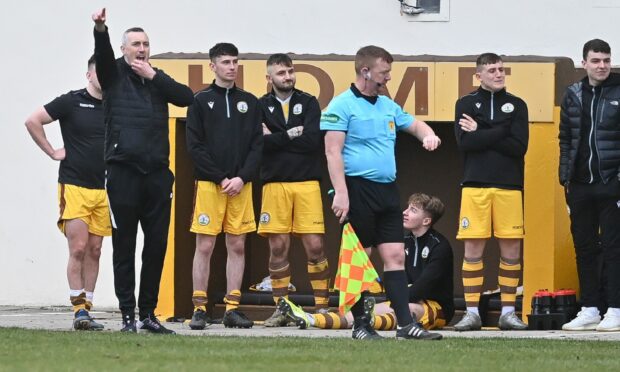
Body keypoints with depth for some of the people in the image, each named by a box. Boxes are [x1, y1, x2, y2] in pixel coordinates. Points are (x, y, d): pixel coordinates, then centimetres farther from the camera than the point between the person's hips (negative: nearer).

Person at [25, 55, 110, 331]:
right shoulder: (72, 102, -3)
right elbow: (32, 121, -3)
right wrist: (52, 152, -3)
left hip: (103, 190, 4)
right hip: (74, 186, -4)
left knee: (94, 251, 5)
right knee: (78, 249, -10)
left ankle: (87, 308, 10)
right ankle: (79, 310, -8)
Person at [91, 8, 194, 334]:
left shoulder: (157, 79, 18)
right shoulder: (115, 74, 7)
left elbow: (187, 97, 2)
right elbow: (103, 55, -14)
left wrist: (154, 76, -2)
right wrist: (100, 30, -34)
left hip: (157, 173, 4)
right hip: (123, 172, -4)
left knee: (157, 245, 4)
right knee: (124, 246, -1)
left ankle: (148, 312, 12)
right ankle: (128, 315, 2)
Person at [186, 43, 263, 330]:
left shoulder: (249, 102, 12)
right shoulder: (201, 101, 4)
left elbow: (257, 145, 7)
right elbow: (195, 146, -2)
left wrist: (242, 178, -8)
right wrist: (221, 178, -10)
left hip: (241, 185, 3)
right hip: (209, 184, -3)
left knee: (237, 246, 3)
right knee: (204, 246, -4)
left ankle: (232, 308, 7)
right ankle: (199, 309, -1)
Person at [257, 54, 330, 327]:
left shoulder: (308, 103, 8)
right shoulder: (261, 106, 8)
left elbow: (312, 140, -7)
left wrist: (274, 138, -4)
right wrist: (291, 135, -6)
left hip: (307, 183, 0)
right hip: (274, 184, 0)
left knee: (314, 246, -5)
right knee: (278, 247, 0)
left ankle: (322, 305, 2)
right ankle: (281, 309, 6)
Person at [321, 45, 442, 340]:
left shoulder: (388, 105, 17)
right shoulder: (342, 105, -6)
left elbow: (414, 124, 31)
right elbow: (333, 152, -12)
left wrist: (428, 135, 7)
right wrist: (340, 192, -20)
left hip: (387, 190, 7)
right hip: (358, 190, -7)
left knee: (395, 255, 1)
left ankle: (405, 324, -1)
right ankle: (360, 324, 7)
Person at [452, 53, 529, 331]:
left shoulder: (516, 105, 10)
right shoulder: (466, 104, 8)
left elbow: (519, 147, -3)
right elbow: (464, 143, -7)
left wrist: (481, 134, -6)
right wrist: (500, 132, -7)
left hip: (508, 185, 1)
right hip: (475, 185, -1)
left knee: (511, 249, 0)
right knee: (473, 248, -3)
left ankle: (508, 312, 8)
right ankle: (472, 312, 2)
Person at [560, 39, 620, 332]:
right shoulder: (573, 96, 10)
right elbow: (565, 139, 14)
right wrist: (566, 176, 7)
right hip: (580, 185, 5)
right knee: (584, 248, 8)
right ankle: (589, 310, 13)